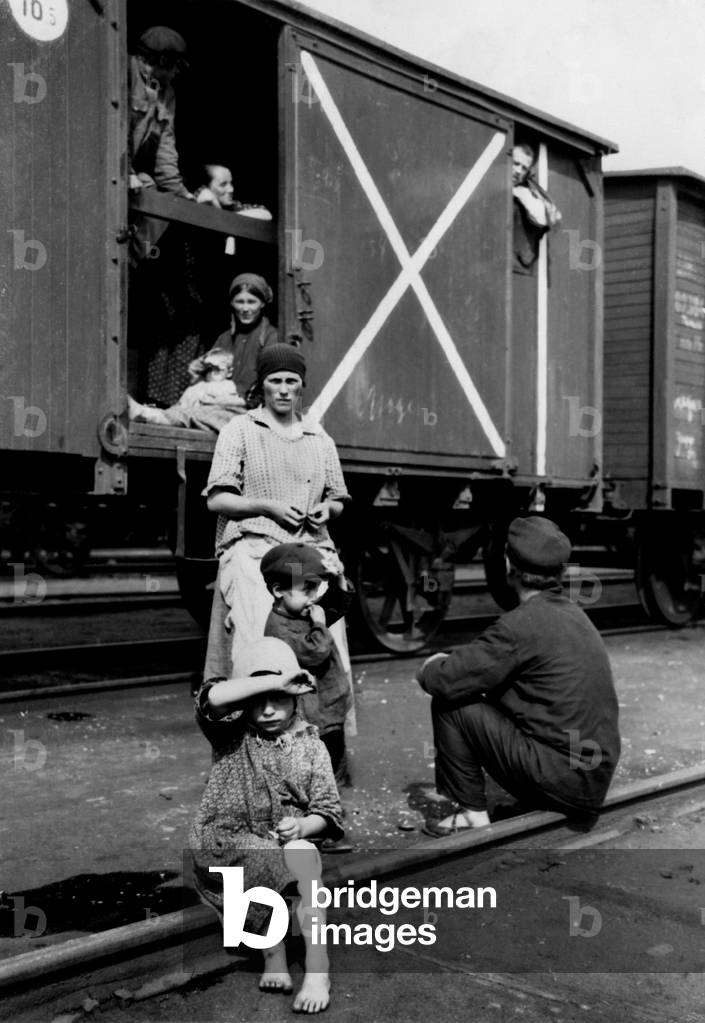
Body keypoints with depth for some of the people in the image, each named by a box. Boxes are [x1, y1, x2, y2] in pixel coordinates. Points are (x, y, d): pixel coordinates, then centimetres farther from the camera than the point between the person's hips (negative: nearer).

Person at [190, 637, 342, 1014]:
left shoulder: (309, 744, 4)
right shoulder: (232, 734, 0)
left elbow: (327, 812, 2)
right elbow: (214, 697, -24)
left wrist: (303, 826, -20)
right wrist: (275, 681, -25)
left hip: (286, 845, 1)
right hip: (225, 846, -1)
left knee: (303, 853, -30)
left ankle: (317, 968, -25)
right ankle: (274, 952, -11)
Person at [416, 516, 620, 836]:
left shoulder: (523, 624, -18)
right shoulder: (573, 613, 10)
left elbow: (446, 681, -16)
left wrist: (431, 667, 5)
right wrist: (448, 664, 12)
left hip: (564, 781, -9)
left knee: (449, 706, -4)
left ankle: (472, 813, 5)